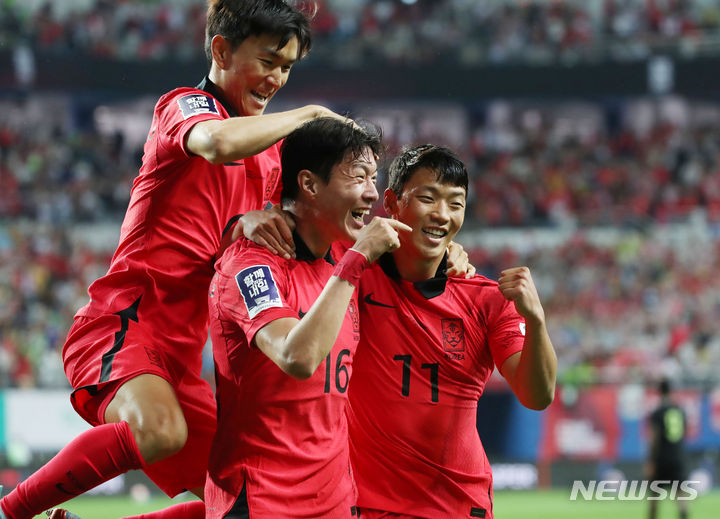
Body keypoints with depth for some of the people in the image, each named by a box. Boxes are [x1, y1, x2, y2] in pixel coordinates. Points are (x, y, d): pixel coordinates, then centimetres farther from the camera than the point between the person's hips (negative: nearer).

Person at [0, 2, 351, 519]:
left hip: (179, 352, 9)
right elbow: (219, 143, -28)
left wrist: (252, 221, -7)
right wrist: (310, 114, -15)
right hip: (125, 321, -9)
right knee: (159, 431, -38)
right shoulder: (186, 105, -3)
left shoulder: (269, 147, 22)